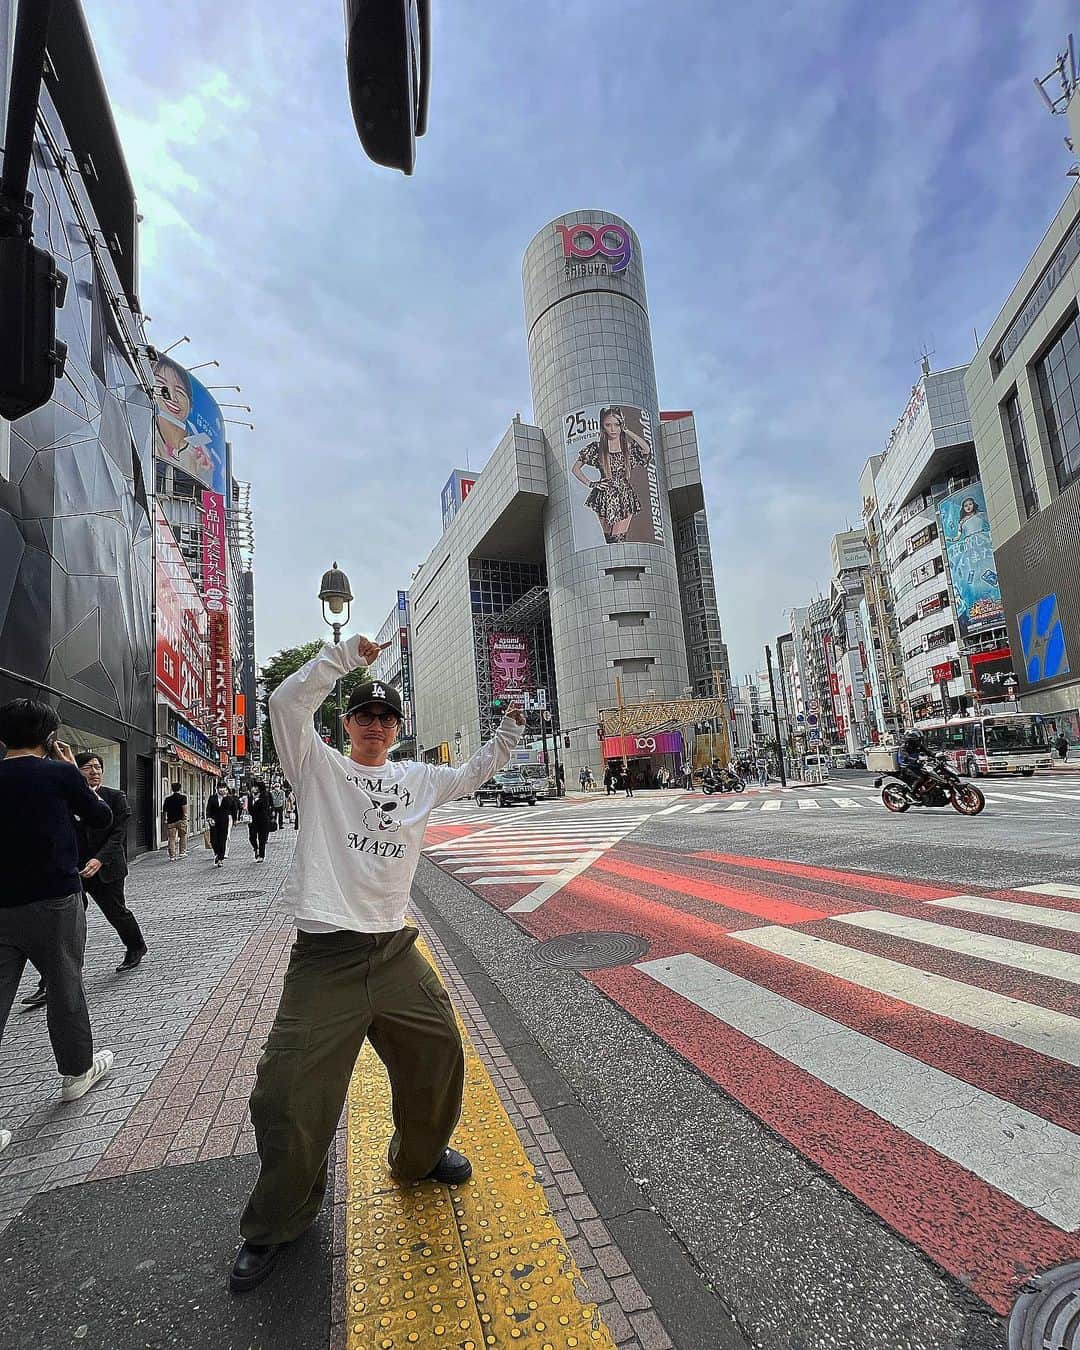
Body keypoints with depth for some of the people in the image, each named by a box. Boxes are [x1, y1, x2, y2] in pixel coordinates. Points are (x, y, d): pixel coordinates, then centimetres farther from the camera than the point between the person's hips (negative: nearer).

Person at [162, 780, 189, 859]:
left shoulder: (167, 799, 10)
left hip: (171, 821, 3)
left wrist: (165, 822, 19)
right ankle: (182, 852, 10)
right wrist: (185, 819, -11)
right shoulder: (183, 797, -2)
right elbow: (184, 809, -12)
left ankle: (172, 856, 3)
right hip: (181, 820, -3)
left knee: (171, 839, 4)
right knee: (183, 837, 12)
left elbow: (164, 812, 12)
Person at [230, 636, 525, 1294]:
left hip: (396, 950, 5)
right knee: (289, 1096, -1)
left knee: (438, 1058, 14)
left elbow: (475, 772, 22)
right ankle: (276, 1223, 28)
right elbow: (287, 703, -15)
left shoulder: (418, 778, 12)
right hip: (324, 957, -4)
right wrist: (348, 653, -20)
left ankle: (420, 1155, 45)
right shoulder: (320, 766, 0)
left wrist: (510, 730, 9)